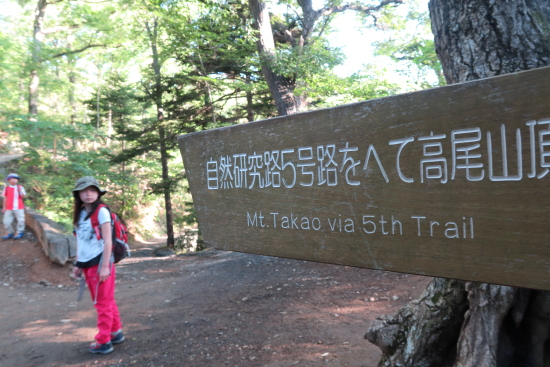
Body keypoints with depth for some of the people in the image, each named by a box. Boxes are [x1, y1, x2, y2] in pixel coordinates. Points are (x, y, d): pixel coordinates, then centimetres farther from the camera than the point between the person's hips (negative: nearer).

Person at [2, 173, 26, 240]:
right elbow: (5, 198, 9)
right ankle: (9, 233, 20)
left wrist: (20, 191, -24)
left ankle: (20, 232, 16)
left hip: (19, 208, -2)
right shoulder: (6, 188, 6)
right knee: (7, 221, 4)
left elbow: (23, 196, -7)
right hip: (9, 208, 2)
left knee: (20, 220, 1)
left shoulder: (20, 187, 0)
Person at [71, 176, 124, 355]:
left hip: (100, 263, -7)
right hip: (87, 264, 7)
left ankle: (103, 341, 13)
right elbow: (80, 241, 15)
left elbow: (108, 241, -14)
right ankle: (116, 332, 29)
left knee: (104, 302, 3)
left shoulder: (101, 211, -12)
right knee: (105, 301, 16)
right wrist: (78, 263, 14)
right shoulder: (80, 213, 9)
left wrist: (105, 266, -16)